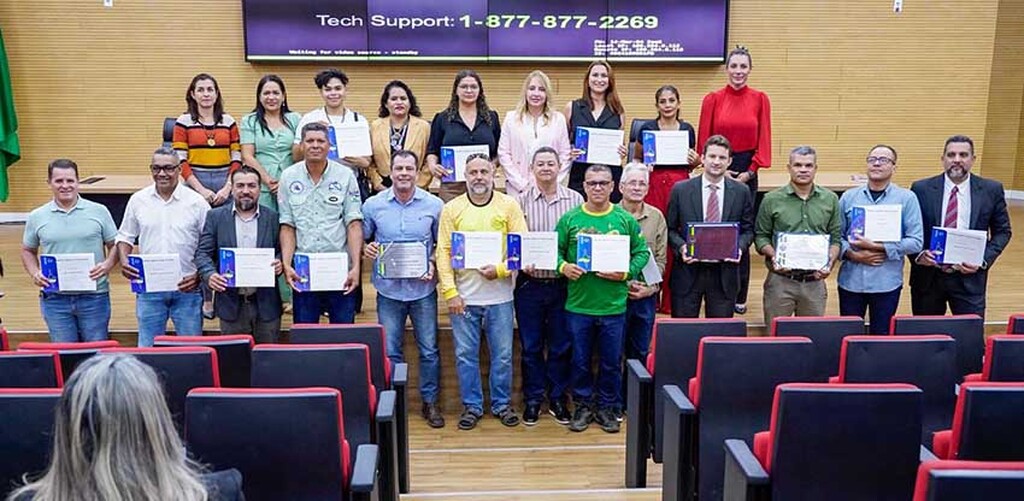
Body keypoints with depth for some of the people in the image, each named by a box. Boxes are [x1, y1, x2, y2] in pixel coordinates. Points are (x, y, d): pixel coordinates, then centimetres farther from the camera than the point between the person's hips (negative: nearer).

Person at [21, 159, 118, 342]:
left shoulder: (99, 212, 1)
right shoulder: (37, 217, 6)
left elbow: (115, 245, 6)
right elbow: (28, 251, 17)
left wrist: (107, 265, -13)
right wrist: (35, 273, -1)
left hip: (94, 296, -1)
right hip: (55, 299, 1)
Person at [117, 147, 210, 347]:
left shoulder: (197, 202, -3)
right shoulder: (138, 200, 5)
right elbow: (125, 236, 14)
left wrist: (199, 274, -14)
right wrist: (124, 261, -5)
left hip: (187, 287, -2)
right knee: (147, 347, 10)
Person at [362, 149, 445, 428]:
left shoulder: (434, 205, -1)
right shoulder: (373, 205, 0)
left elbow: (441, 244, 8)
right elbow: (362, 239, 10)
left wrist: (433, 264, -9)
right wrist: (365, 249, -11)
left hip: (423, 289, 0)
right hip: (388, 289, 1)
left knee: (428, 350, 7)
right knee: (390, 352, 8)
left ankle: (430, 400, 23)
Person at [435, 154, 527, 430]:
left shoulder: (509, 205, 1)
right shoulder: (451, 208, 2)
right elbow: (443, 252, -1)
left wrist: (500, 269, -15)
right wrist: (450, 292, -8)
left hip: (500, 295, 0)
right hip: (463, 295, 1)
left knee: (502, 354, 8)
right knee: (465, 355, 8)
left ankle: (502, 404, 25)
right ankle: (472, 406, 23)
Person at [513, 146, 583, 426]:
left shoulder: (575, 200, 3)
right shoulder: (520, 201, 1)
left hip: (563, 283, 1)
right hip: (529, 284, 0)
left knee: (561, 345, 9)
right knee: (531, 346, 8)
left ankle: (558, 398, 24)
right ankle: (533, 400, 22)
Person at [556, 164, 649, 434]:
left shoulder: (625, 219, 1)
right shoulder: (570, 219, 1)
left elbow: (642, 252, 5)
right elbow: (555, 250, 7)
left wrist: (626, 273, -10)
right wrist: (563, 267, -13)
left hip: (613, 305, 0)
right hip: (578, 303, 0)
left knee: (611, 361, 10)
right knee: (580, 360, 10)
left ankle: (606, 407, 27)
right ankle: (583, 405, 27)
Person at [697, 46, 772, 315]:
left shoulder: (760, 99, 3)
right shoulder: (713, 99, 2)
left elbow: (764, 140, 2)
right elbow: (704, 140, 2)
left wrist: (749, 172, -6)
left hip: (747, 173, 0)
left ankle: (739, 296, 12)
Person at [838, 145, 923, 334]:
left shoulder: (906, 198, 0)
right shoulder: (848, 197, 6)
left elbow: (915, 242, -6)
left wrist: (877, 247, -14)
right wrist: (853, 255, -12)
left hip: (886, 283, -1)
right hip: (850, 281, 2)